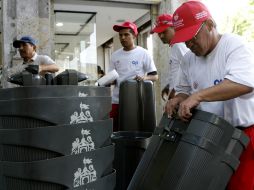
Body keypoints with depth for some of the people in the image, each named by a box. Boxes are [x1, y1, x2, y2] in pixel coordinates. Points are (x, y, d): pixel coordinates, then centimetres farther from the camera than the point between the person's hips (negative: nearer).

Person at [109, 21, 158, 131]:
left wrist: (145, 78, -21)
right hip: (116, 100, 4)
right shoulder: (115, 55, 10)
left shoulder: (143, 53, -1)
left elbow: (155, 76, -1)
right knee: (114, 131, 6)